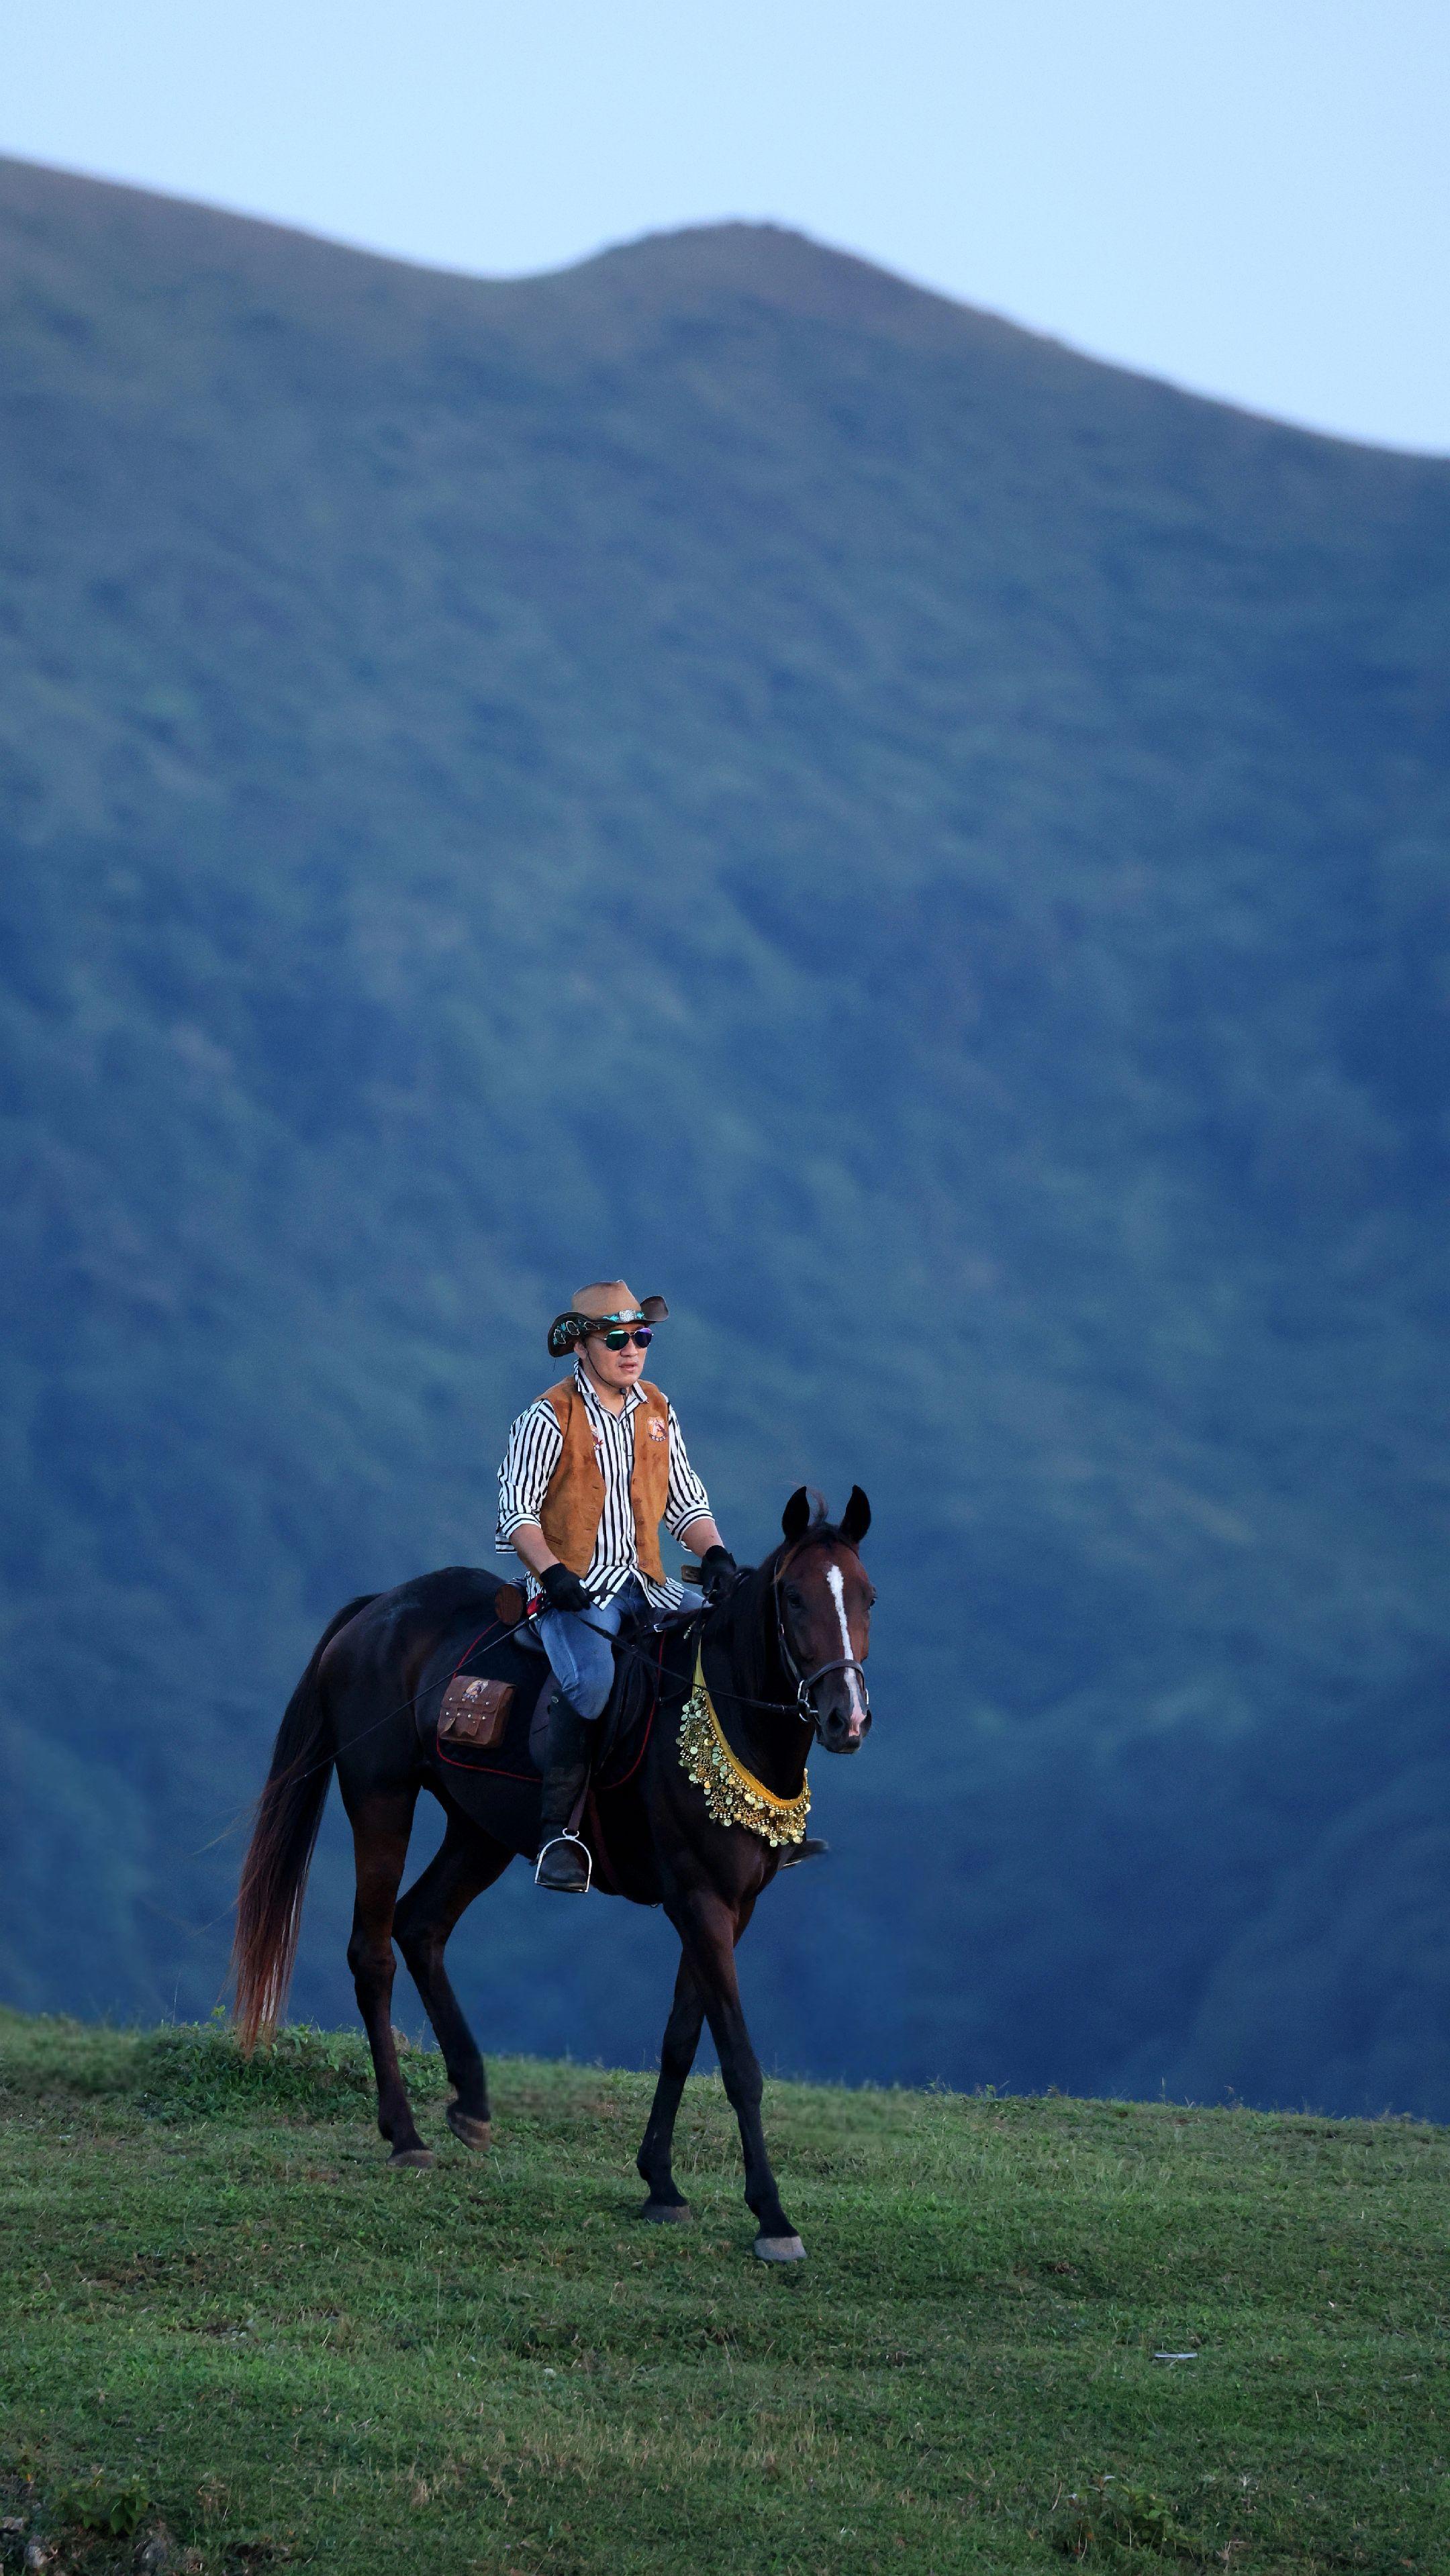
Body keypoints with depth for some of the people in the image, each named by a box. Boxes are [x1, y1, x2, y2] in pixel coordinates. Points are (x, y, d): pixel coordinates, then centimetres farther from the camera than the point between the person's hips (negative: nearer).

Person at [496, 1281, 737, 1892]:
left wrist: (713, 1552, -2)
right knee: (591, 1679, -34)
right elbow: (516, 1508, -6)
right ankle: (557, 1830, -27)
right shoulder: (550, 1417, -4)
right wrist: (551, 1572, -22)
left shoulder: (658, 1412, 13)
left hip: (644, 1583, 6)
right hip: (573, 1588, -6)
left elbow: (685, 1502, 18)